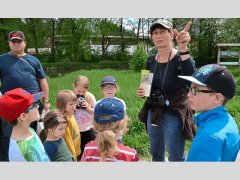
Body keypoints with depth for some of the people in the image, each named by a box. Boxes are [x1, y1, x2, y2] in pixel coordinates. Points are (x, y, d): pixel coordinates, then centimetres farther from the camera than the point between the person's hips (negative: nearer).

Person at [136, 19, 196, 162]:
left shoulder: (181, 57, -15)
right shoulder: (151, 60, 3)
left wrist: (183, 49, -48)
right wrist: (142, 92, -7)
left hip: (174, 114, -5)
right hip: (153, 112, 6)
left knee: (176, 158, 8)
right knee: (156, 153, 21)